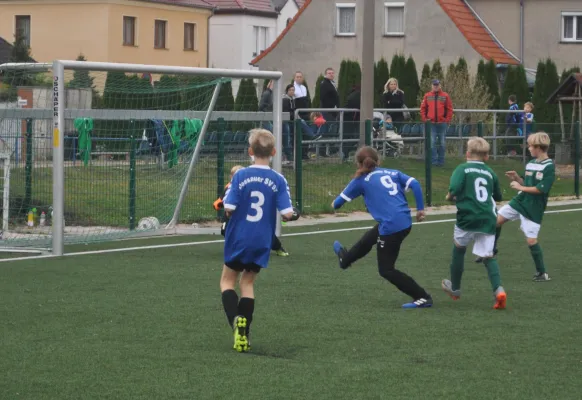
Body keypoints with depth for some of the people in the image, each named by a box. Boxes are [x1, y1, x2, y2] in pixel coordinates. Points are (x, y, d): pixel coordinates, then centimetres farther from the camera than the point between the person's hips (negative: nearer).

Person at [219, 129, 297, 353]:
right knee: (247, 283, 16)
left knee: (228, 280, 14)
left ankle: (236, 319, -14)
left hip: (238, 239, -2)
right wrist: (293, 215, 11)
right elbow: (287, 213, -12)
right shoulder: (278, 180, -7)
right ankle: (243, 335, 8)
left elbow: (229, 208, -14)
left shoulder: (240, 176, -10)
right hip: (262, 242, 2)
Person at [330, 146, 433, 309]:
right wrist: (420, 209, 4)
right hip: (405, 222, 7)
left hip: (390, 227, -7)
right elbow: (414, 184, -1)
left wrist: (335, 204, 34)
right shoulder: (393, 173, 12)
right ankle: (345, 259, 60)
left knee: (386, 270, 8)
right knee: (368, 239, 33)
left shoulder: (362, 180, 0)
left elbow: (343, 198, 11)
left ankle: (423, 298, 3)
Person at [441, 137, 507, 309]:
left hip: (467, 217, -3)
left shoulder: (463, 168, -1)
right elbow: (498, 197, 23)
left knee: (458, 248, 21)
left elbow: (454, 189, -17)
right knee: (488, 256, 7)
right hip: (488, 218, 3)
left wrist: (450, 197, 3)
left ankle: (455, 288, 31)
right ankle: (498, 289, -16)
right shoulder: (490, 172, 13)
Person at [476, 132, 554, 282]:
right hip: (519, 201, 8)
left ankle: (542, 273, 5)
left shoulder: (549, 167, -16)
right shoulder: (531, 163, 7)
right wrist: (517, 178, -1)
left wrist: (520, 187, -16)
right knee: (496, 220, 7)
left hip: (533, 209, -8)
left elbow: (541, 188, -23)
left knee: (531, 240, -8)